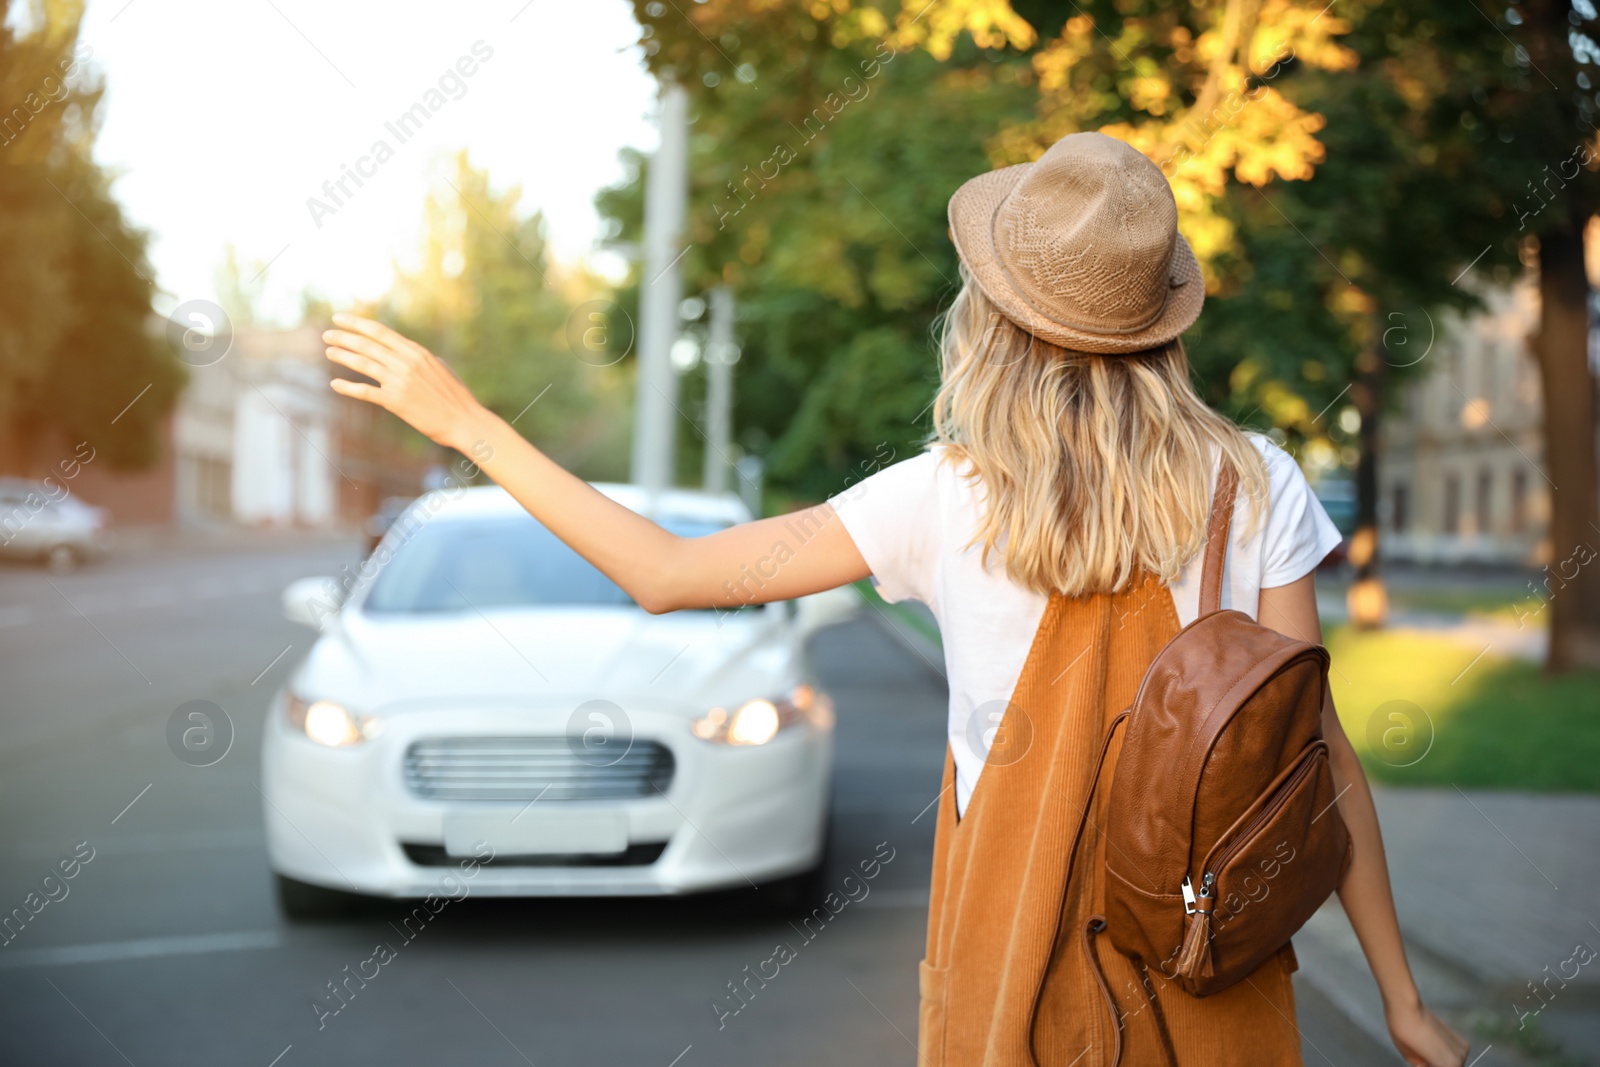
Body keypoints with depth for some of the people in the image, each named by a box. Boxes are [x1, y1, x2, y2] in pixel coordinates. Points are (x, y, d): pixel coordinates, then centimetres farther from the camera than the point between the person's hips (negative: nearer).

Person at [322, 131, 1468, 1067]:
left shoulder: (947, 500, -10)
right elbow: (1315, 749, -8)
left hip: (1014, 966, 0)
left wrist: (467, 421, 1)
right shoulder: (1253, 486, -8)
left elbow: (668, 575, -7)